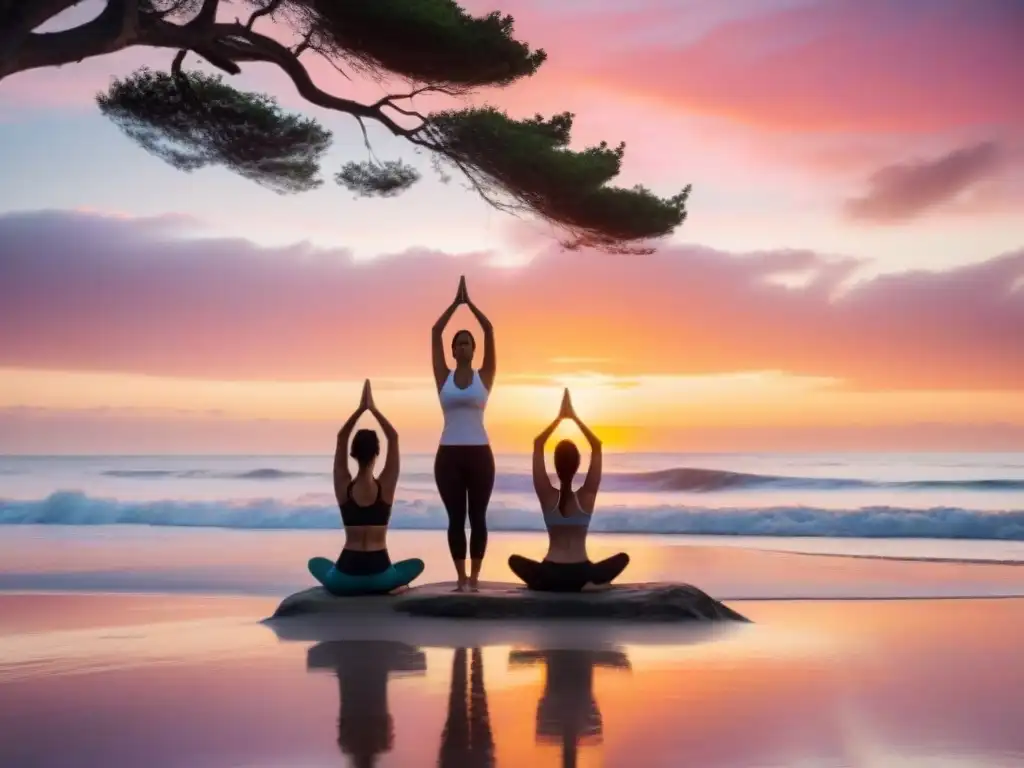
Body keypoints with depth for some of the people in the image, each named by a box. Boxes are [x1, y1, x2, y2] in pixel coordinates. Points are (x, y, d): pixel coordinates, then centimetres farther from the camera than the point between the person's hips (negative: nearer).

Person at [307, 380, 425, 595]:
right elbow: (394, 438, 0)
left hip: (345, 579, 2)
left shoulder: (344, 486, -5)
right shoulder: (386, 487, -7)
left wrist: (361, 408, 3)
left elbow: (341, 438, 4)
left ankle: (353, 586, 15)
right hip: (380, 577, -2)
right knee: (417, 564, 31)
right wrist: (373, 409, 1)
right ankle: (375, 586, 11)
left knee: (315, 562, 36)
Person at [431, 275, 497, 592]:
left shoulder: (484, 376, 5)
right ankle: (460, 577, 13)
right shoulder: (443, 377, 7)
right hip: (449, 455, 1)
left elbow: (489, 331, 1)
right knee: (456, 518, 4)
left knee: (477, 517, 3)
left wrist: (470, 303, 6)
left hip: (479, 454, -1)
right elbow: (435, 332, 5)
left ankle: (475, 576, 10)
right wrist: (455, 302, 7)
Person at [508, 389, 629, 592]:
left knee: (515, 560, 31)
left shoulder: (547, 496, -7)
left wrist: (559, 417, 3)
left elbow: (538, 445, 0)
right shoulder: (587, 497, -7)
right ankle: (588, 583, 8)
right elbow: (597, 447, 0)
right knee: (623, 557, 23)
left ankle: (542, 583, 10)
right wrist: (574, 417, 2)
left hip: (550, 575, 1)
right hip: (581, 575, -1)